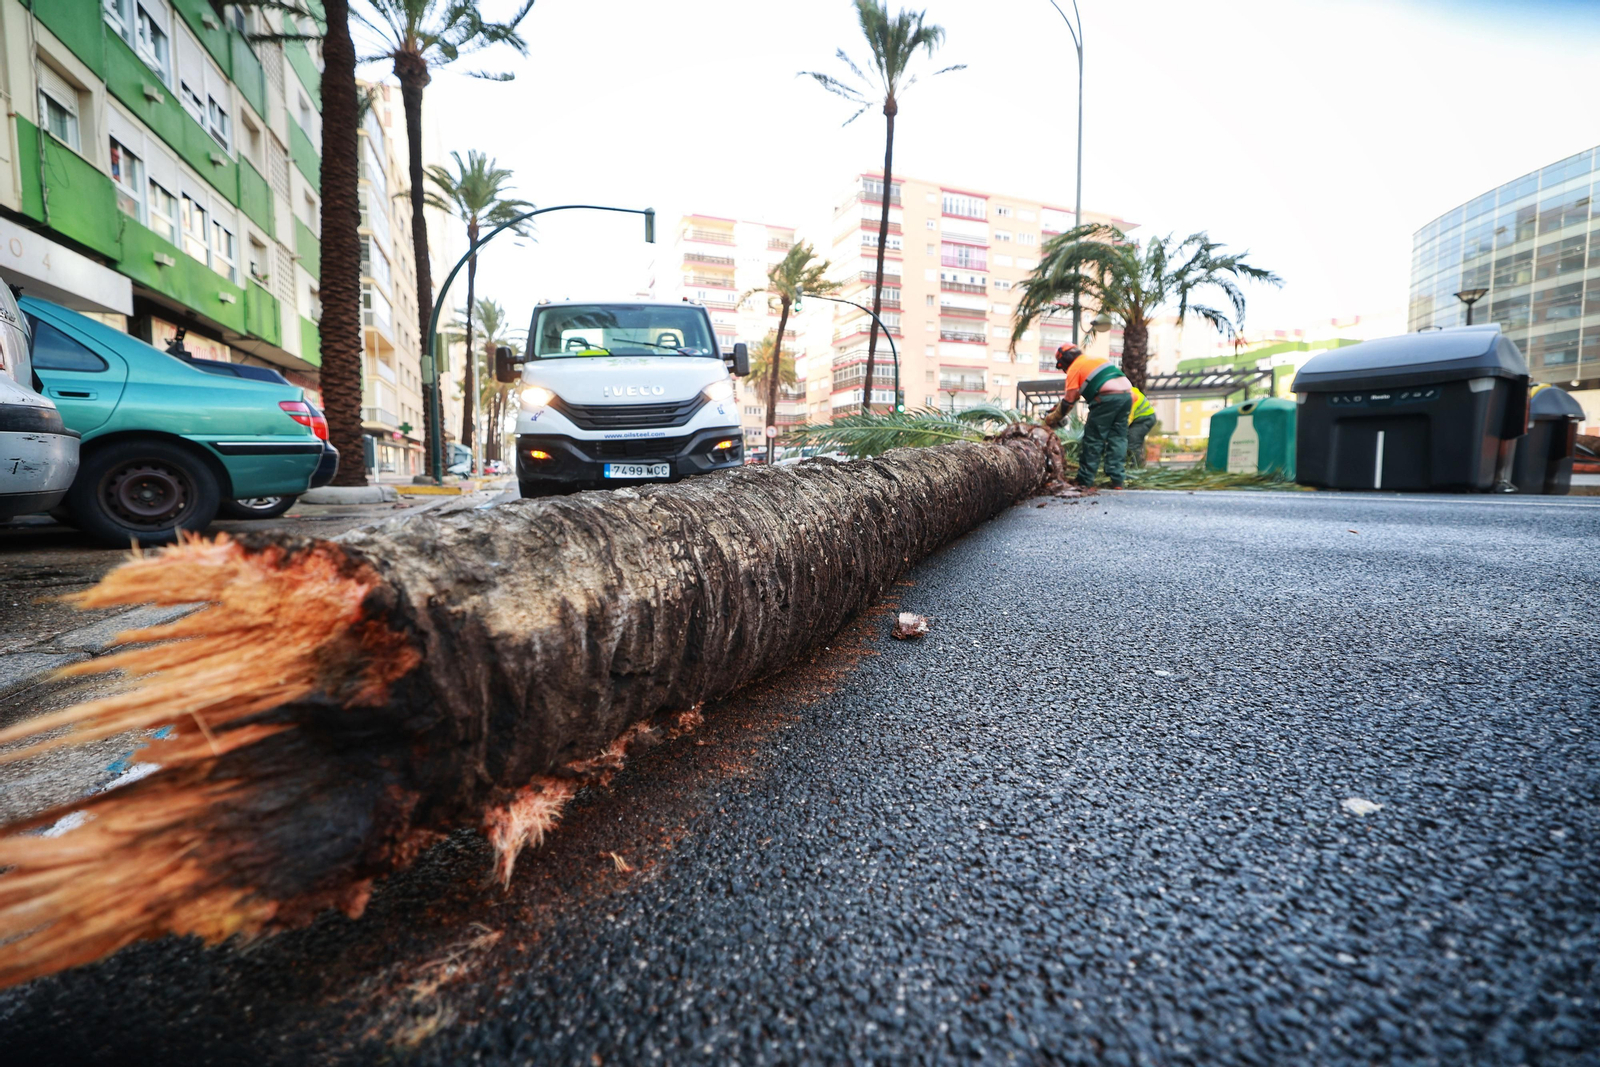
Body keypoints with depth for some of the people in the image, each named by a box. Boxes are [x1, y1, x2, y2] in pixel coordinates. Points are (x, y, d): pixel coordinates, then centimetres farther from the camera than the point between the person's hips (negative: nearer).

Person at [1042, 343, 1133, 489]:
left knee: (1093, 440, 1)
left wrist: (1053, 418, 14)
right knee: (1118, 438, 10)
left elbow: (1069, 400, 3)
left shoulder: (1074, 368, 5)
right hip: (1127, 394, 7)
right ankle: (1116, 480, 6)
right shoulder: (1097, 358, 29)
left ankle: (1085, 481, 3)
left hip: (1107, 398, -7)